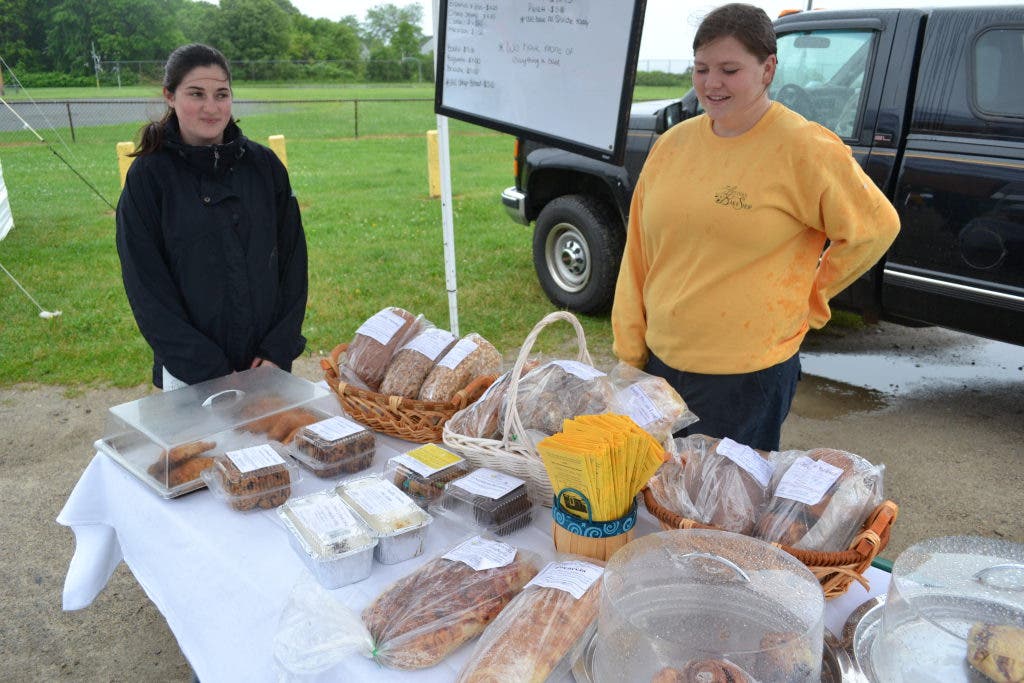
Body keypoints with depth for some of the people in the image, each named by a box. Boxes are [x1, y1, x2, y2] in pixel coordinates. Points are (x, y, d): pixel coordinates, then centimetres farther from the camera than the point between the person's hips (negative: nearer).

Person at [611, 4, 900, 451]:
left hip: (748, 377, -5)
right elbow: (638, 254, 5)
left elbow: (875, 227, -2)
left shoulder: (803, 149, -11)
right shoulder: (673, 144, 3)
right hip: (661, 361, 5)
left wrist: (811, 297, 1)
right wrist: (630, 353, 5)